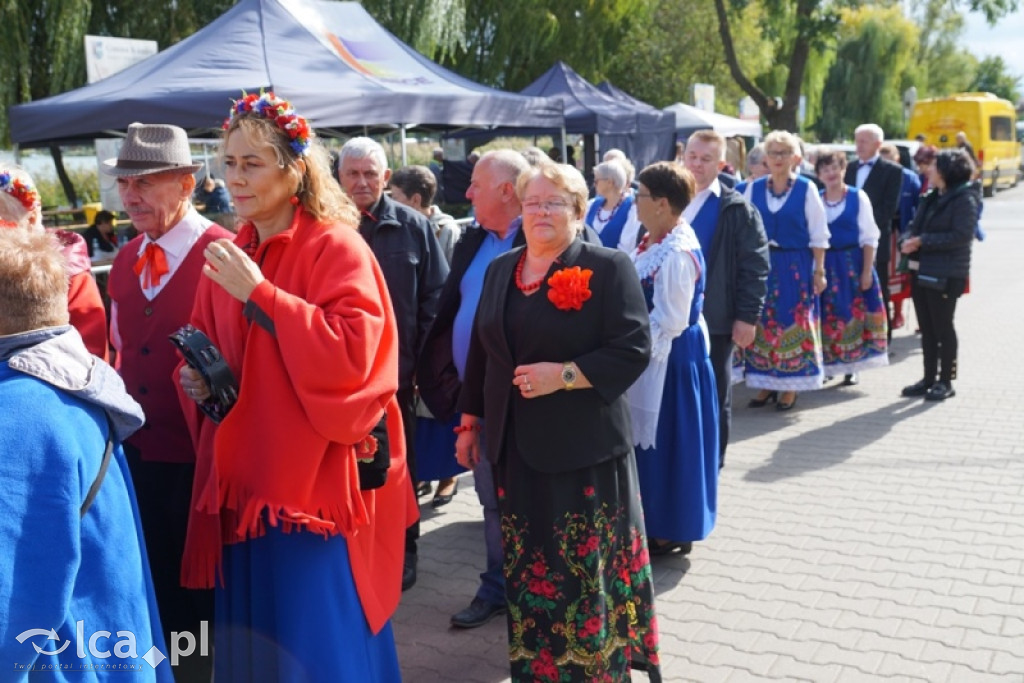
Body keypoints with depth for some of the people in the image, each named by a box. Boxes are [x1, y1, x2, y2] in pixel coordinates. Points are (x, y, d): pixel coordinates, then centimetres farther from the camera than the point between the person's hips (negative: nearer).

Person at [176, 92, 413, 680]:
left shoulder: (336, 248, -10)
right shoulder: (230, 255, 9)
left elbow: (355, 351, -23)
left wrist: (259, 293, -23)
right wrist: (197, 379, -3)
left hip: (317, 481, -6)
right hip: (245, 479, 7)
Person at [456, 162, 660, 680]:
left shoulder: (608, 268, -6)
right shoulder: (500, 271, 11)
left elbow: (633, 349, -12)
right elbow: (480, 351, 16)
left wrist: (563, 375, -20)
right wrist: (471, 421, 16)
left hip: (583, 446, -5)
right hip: (516, 445, 5)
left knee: (588, 565, 2)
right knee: (528, 564, 12)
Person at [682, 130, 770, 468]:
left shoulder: (737, 209, -4)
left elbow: (755, 266, -8)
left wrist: (747, 317, -13)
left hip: (714, 321, -3)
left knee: (715, 396, 10)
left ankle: (711, 464, 23)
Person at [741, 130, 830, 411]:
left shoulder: (806, 188, -2)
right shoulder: (753, 188, 5)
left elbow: (818, 235, -1)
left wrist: (819, 271, -4)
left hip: (795, 267, -2)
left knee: (793, 325, 2)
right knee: (761, 324, 5)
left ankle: (791, 386, 14)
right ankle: (765, 383, 17)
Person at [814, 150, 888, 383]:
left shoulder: (858, 197, -1)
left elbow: (869, 238, -3)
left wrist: (867, 271, -9)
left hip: (852, 263, -1)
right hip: (825, 264, 2)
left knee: (853, 314, 3)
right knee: (826, 316, 4)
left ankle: (851, 367, 13)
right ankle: (826, 364, 15)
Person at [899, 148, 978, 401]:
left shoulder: (965, 199, -10)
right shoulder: (931, 198, 14)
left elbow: (961, 236, -19)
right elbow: (915, 226, 15)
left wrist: (922, 241, -18)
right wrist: (908, 242, -7)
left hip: (945, 275, -8)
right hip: (921, 271, 8)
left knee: (943, 327, 0)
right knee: (926, 328, 12)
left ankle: (945, 381, 10)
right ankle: (929, 378, 21)